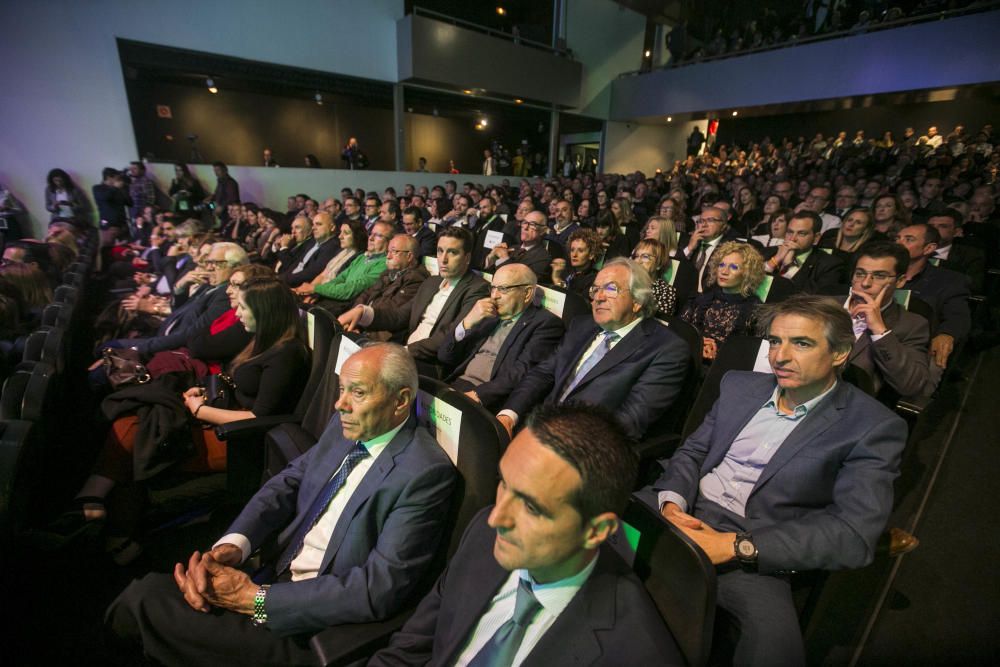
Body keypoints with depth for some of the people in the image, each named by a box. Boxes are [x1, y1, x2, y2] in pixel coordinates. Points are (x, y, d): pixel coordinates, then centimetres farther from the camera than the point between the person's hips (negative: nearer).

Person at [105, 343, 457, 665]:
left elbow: (379, 588, -24)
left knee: (146, 600, -11)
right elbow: (287, 482, 5)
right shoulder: (346, 426, 0)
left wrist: (256, 599, -21)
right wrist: (233, 543, -15)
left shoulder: (426, 472, -23)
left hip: (314, 623, -6)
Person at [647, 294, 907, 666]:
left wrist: (736, 546, -21)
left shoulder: (872, 427, -3)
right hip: (681, 510, 5)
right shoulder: (741, 386, 11)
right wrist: (671, 503, -10)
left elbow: (855, 535, -12)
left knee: (773, 634, -35)